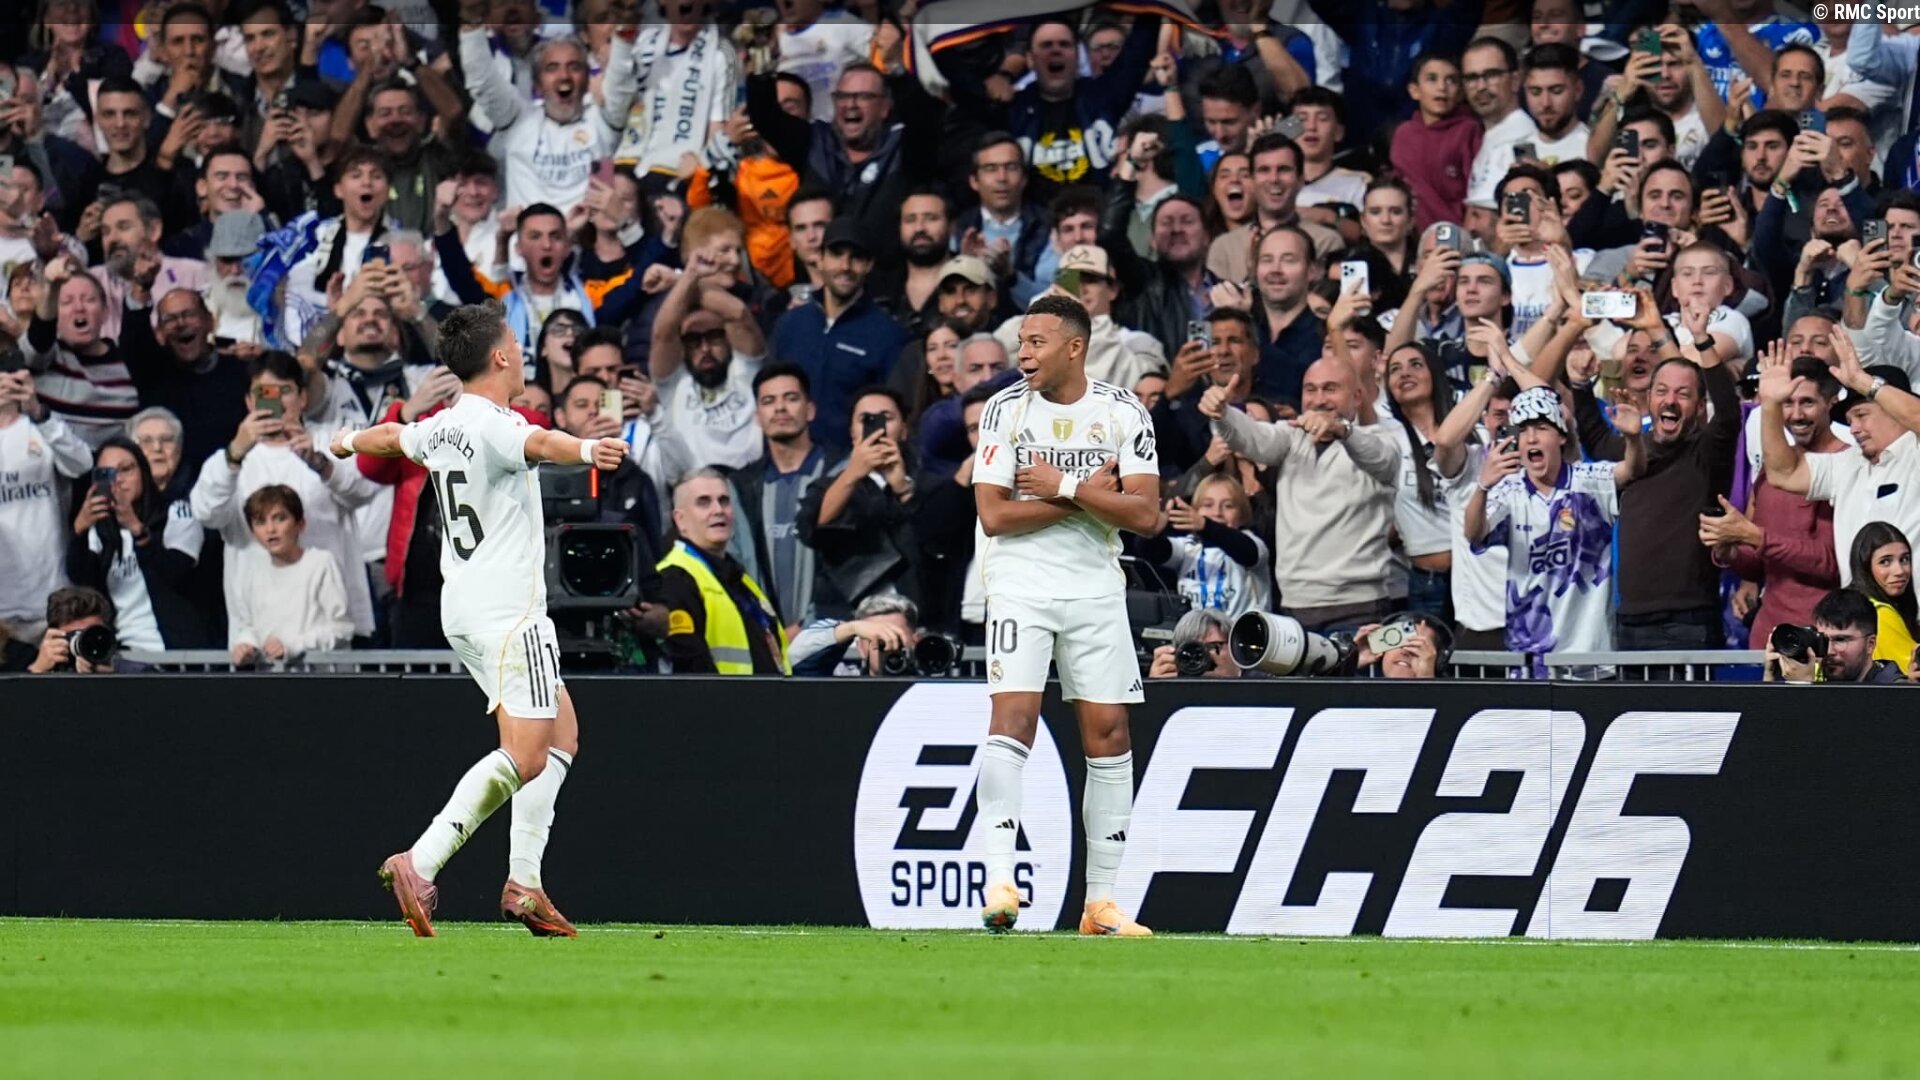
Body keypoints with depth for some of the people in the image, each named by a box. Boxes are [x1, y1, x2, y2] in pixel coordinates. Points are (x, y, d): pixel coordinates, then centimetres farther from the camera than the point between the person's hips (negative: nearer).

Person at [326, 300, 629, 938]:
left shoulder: (440, 428, 12)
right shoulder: (492, 424, -14)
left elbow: (392, 438, 34)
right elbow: (537, 442, -38)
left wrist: (347, 444, 57)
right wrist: (586, 451, -60)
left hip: (463, 608, 10)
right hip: (508, 609, -10)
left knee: (561, 732, 17)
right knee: (524, 756, -14)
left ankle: (523, 883, 12)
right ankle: (419, 865, -25)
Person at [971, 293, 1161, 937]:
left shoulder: (1123, 412, 0)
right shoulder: (1005, 409, -2)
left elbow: (1146, 515, -7)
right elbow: (994, 515, -9)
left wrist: (1064, 487, -15)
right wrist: (1087, 496, -12)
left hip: (1095, 587, 2)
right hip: (1021, 584, -2)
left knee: (1108, 731, 1)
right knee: (1012, 716, -18)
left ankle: (1101, 902, 8)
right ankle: (999, 880, -22)